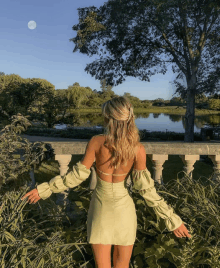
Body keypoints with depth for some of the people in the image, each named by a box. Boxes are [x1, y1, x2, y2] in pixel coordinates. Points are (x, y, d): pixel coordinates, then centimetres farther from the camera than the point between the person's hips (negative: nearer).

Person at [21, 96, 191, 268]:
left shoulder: (96, 142, -18)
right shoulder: (138, 148, -18)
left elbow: (78, 175, -12)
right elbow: (145, 189, -14)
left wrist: (44, 189, 1)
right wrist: (172, 219, -4)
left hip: (100, 208, 0)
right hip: (123, 209, 0)